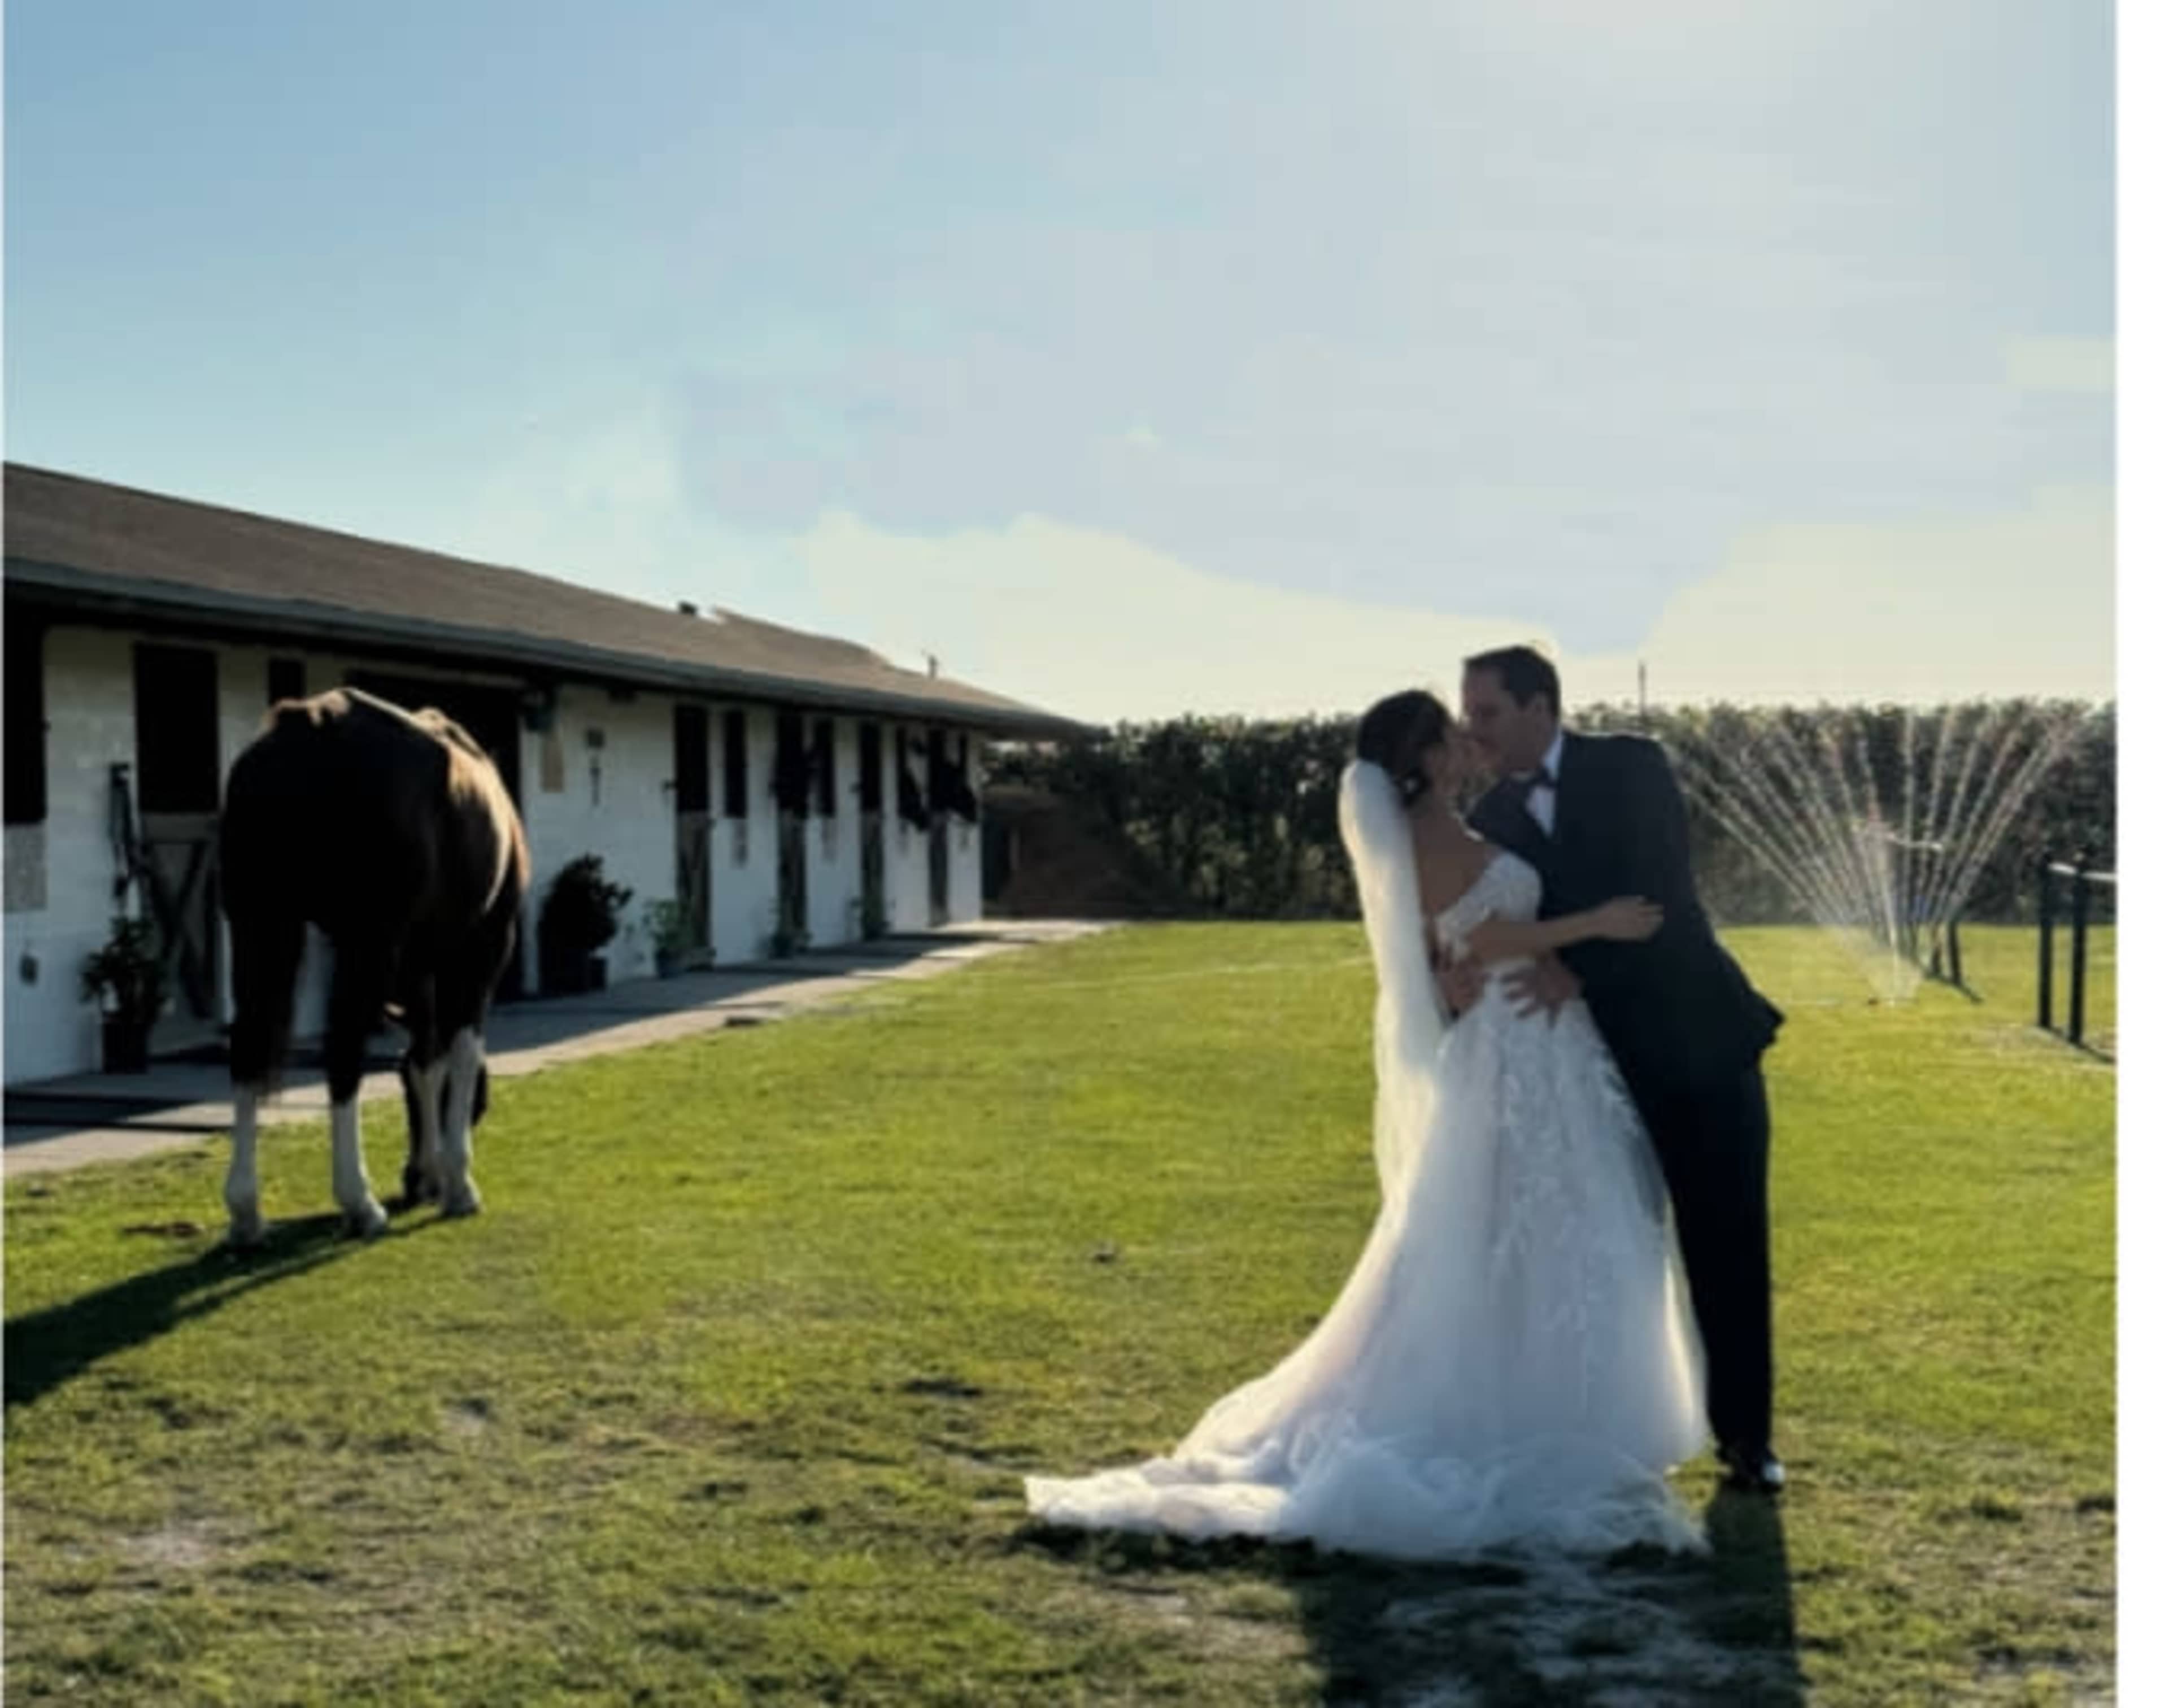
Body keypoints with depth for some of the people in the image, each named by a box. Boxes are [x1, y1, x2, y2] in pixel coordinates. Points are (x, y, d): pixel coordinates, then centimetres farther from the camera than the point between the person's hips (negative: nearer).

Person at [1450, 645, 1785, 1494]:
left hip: (1700, 1038, -2)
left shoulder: (1631, 767, -6)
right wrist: (1452, 971, -26)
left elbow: (1660, 891, -16)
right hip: (1604, 1057, 3)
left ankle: (1745, 1436, 16)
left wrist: (1579, 969, -26)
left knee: (1728, 1248, 4)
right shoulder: (1492, 820, 4)